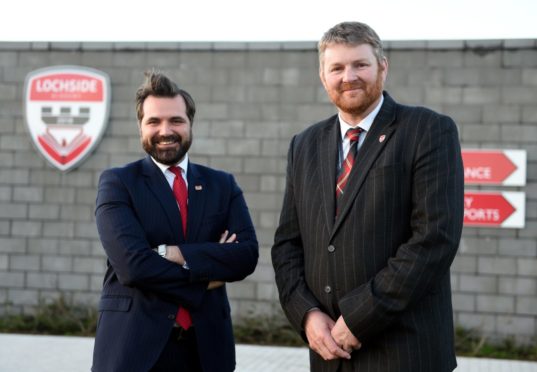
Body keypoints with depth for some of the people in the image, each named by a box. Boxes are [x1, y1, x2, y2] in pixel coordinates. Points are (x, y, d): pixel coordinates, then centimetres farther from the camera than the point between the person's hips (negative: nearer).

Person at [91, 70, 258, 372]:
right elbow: (132, 264, -15)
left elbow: (247, 254, -5)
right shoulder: (117, 182, -2)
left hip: (206, 345, 3)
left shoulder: (223, 184, 8)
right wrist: (209, 272, -9)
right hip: (134, 345, -3)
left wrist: (177, 255, -16)